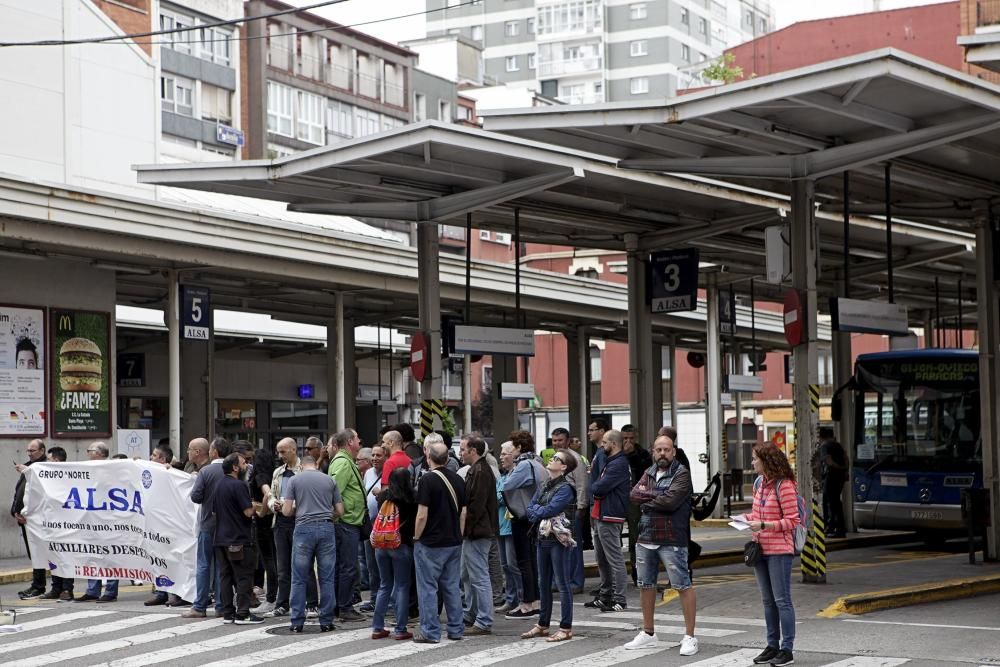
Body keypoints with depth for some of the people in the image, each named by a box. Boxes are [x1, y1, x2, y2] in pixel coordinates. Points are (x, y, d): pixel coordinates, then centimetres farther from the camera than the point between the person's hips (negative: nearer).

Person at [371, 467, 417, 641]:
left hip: (381, 545, 4)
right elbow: (415, 521, -4)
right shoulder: (410, 499, -10)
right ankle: (400, 630, 2)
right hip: (402, 545, -4)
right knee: (402, 587, 3)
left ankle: (378, 628, 13)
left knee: (384, 586, 14)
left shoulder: (383, 496, 2)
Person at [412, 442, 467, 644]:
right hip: (454, 542, 6)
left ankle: (430, 632, 1)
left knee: (428, 587, 0)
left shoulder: (428, 480, -13)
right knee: (452, 586, 13)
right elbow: (463, 514, 10)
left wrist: (416, 537, -3)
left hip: (430, 544, -6)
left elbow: (422, 516, -16)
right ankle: (456, 629, 16)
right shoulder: (458, 480, 6)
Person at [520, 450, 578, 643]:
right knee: (543, 584, 14)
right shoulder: (545, 487, 14)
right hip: (543, 538, 8)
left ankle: (566, 628, 0)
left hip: (557, 539, -8)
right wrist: (541, 511, -9)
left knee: (562, 583, -4)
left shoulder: (565, 488, -11)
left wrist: (537, 510, -2)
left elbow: (549, 510, -19)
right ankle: (542, 625, 24)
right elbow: (530, 509, 10)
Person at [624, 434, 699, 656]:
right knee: (645, 585, 14)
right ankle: (648, 633, 27)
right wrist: (657, 495, -15)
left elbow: (670, 501, -20)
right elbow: (634, 495, -2)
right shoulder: (649, 473, 13)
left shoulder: (681, 474, -7)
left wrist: (646, 500, -6)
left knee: (683, 586, -5)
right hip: (646, 537, 7)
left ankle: (690, 637, 0)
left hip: (671, 539, -7)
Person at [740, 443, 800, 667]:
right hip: (761, 549, 8)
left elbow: (791, 521, -15)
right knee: (768, 601, 13)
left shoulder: (784, 486, -14)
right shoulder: (759, 485, 10)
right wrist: (747, 518, 2)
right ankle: (772, 646, 20)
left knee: (782, 600, -4)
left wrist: (763, 525, -23)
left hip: (779, 551, -8)